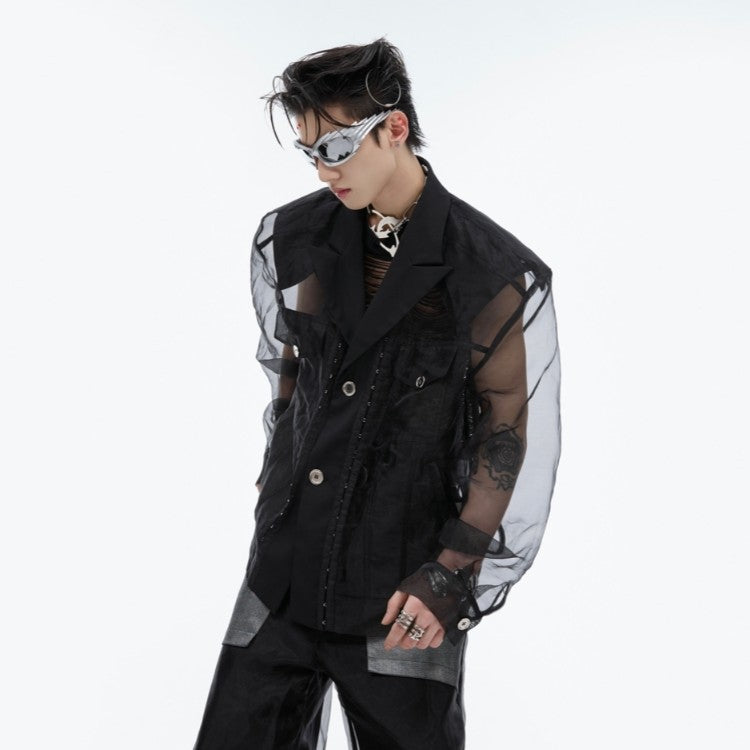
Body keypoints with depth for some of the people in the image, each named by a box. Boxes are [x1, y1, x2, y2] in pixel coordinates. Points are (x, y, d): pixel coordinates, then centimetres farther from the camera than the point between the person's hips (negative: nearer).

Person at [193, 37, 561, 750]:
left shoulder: (497, 276, -11)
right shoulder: (289, 239, 2)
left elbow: (517, 439, -8)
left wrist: (455, 579, -8)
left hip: (402, 598, -3)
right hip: (282, 579, 4)